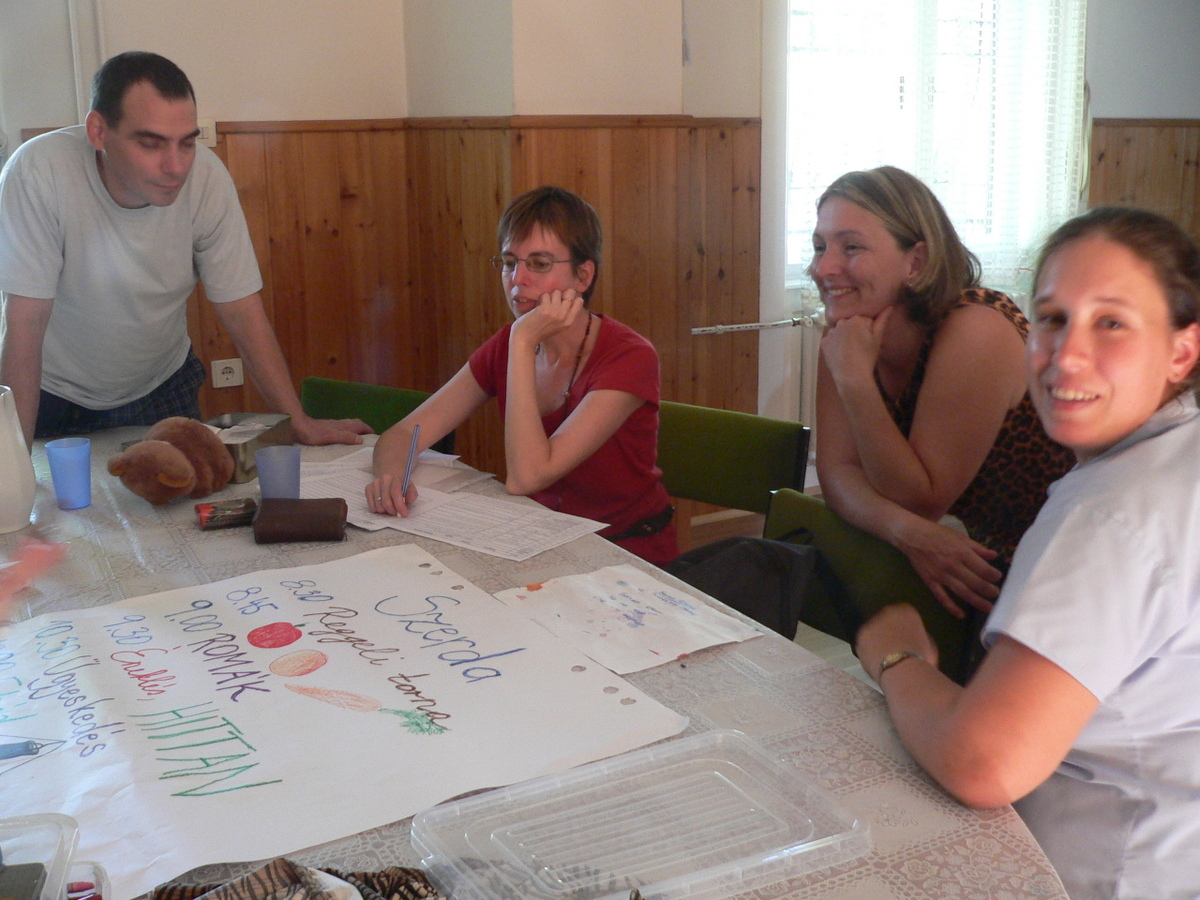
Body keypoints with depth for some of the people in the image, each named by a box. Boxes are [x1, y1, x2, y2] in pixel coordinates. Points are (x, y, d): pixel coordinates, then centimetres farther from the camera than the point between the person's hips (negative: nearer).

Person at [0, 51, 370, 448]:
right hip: (54, 397, -2)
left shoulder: (207, 177, -20)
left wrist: (299, 422, -18)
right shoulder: (38, 173, -27)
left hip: (162, 389, 2)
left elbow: (242, 311, -13)